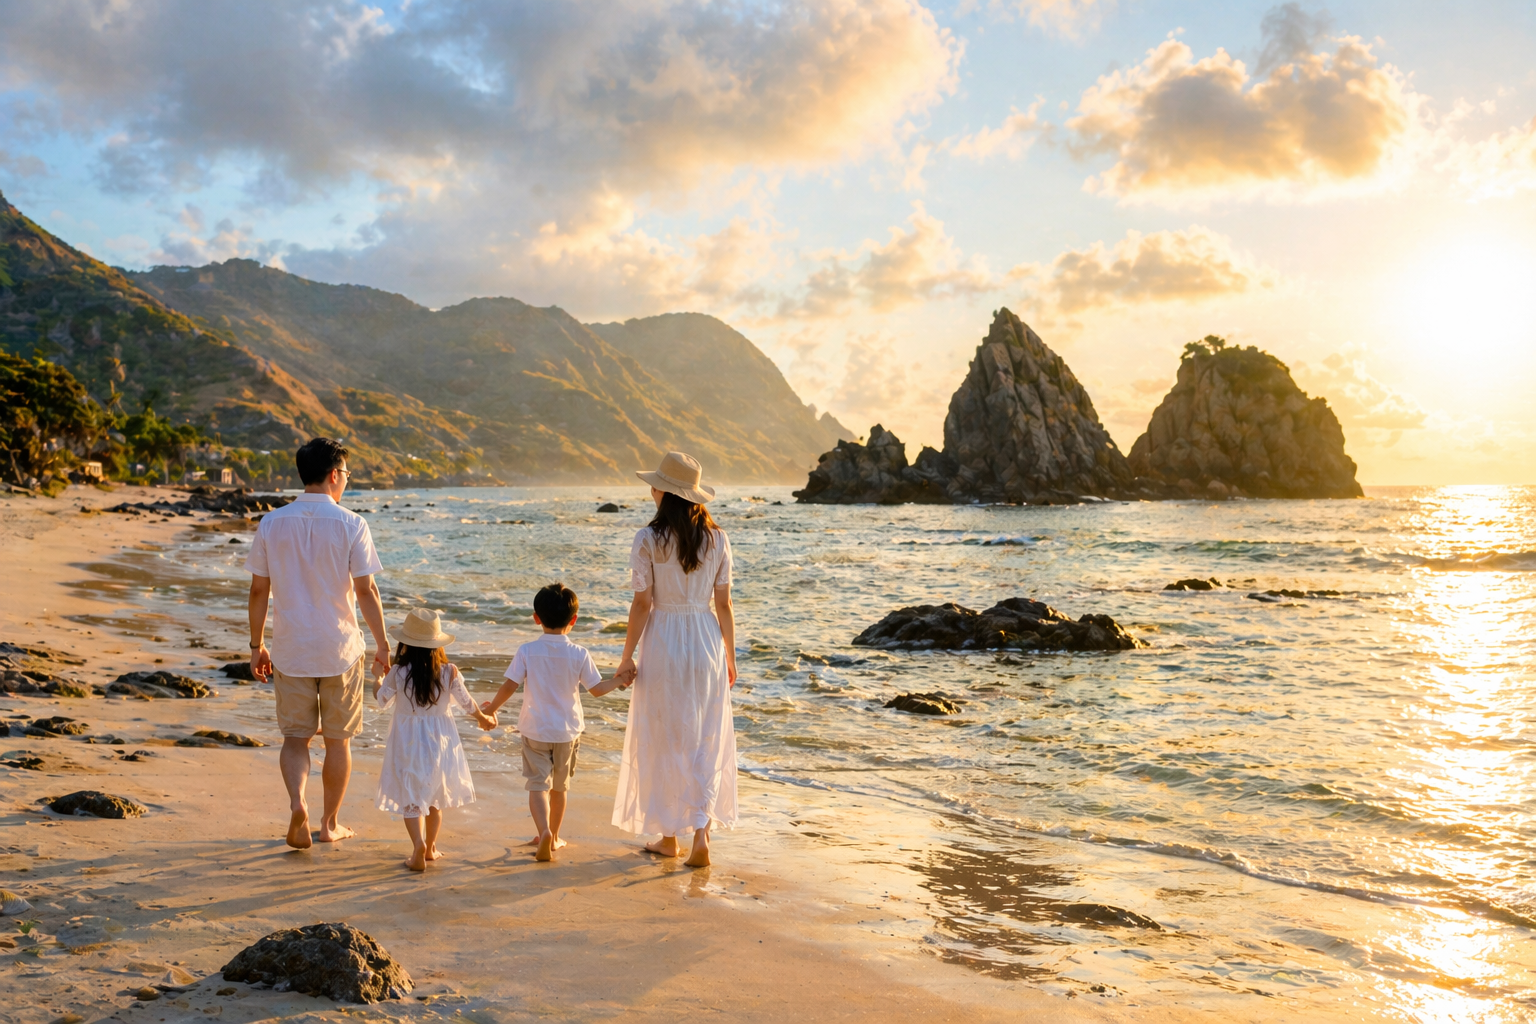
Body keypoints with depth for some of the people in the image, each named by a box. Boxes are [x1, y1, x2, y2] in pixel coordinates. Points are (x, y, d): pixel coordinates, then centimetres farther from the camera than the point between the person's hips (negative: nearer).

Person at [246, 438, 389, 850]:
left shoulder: (272, 523, -1)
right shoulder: (350, 524, -10)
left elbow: (258, 591, 2)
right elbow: (366, 591, -10)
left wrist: (257, 646, 11)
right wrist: (382, 644, 0)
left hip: (290, 649, 2)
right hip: (340, 649, -2)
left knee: (295, 737, 13)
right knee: (338, 739, 13)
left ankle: (297, 803, -12)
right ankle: (330, 823, 23)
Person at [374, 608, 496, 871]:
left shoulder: (398, 674, -14)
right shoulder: (449, 673, -12)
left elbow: (382, 700, 3)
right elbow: (466, 702, 0)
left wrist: (377, 682, 25)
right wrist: (484, 718, 21)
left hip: (407, 744, -2)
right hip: (440, 742, 2)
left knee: (410, 799, 6)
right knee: (435, 796, 19)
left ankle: (419, 846, -11)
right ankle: (431, 847, 30)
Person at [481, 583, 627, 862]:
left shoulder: (527, 651, -11)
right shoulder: (579, 654, -9)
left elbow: (510, 685, -10)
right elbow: (597, 688, -5)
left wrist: (491, 707, 7)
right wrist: (620, 679, 9)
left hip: (535, 730, -1)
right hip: (567, 731, 2)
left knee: (538, 785, -1)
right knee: (559, 786, 17)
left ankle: (544, 832, -23)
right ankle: (554, 837, 29)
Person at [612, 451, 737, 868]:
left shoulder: (649, 539, -11)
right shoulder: (716, 538, -1)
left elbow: (642, 604, -10)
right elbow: (723, 604, 1)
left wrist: (627, 658, -1)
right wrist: (730, 656, 11)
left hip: (663, 643, -3)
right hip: (706, 643, 3)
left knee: (664, 743, 11)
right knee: (706, 743, 10)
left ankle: (669, 837, 21)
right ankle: (700, 836, 3)